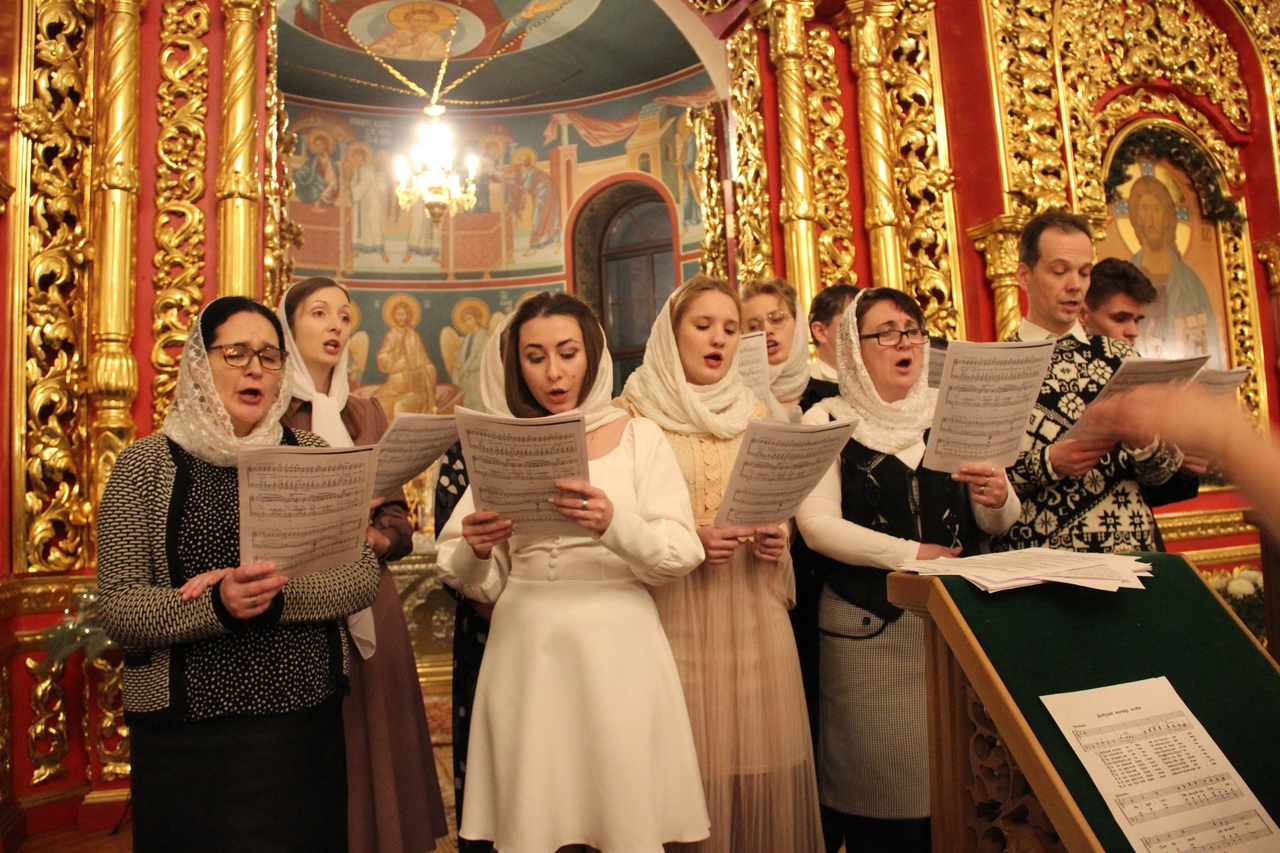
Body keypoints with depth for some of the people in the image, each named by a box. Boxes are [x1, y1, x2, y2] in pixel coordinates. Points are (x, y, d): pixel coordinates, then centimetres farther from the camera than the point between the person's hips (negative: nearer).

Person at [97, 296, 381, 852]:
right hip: (188, 737, -2)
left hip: (307, 721, 2)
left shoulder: (311, 456, 5)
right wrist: (218, 607, -25)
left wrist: (276, 593, -20)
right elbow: (119, 609, -8)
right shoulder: (147, 463, -1)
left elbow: (362, 575, -3)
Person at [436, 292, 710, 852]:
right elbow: (478, 583, 8)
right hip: (526, 655, 2)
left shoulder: (636, 436, 3)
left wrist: (613, 525, -24)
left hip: (617, 652, -1)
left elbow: (681, 553, -6)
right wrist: (474, 552, -13)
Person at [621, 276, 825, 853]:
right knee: (688, 756, 0)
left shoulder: (756, 415, 12)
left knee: (758, 746, 5)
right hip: (674, 606, -3)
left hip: (752, 606, 3)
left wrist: (776, 538, -3)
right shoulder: (637, 412, 0)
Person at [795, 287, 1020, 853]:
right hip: (867, 626, -3)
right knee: (878, 784, 0)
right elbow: (816, 525, -11)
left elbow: (994, 524, 7)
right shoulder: (827, 420, -1)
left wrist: (998, 498, -15)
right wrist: (911, 554, -14)